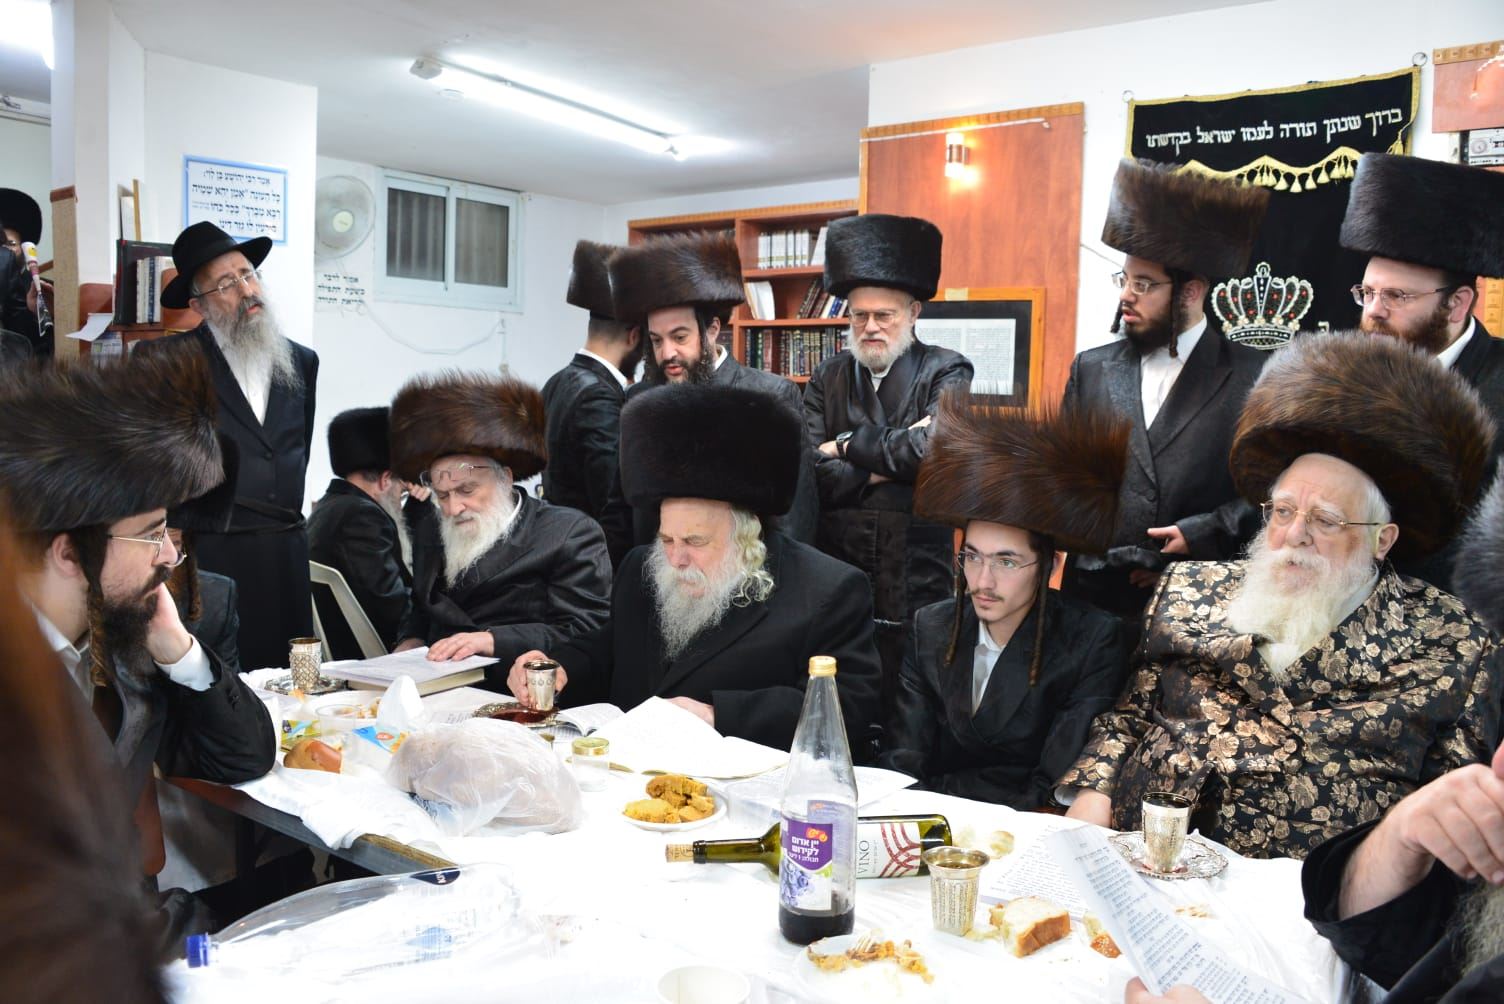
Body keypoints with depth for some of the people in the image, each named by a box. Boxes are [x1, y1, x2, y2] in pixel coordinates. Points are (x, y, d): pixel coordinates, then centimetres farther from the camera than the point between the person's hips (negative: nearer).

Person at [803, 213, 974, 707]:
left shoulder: (946, 371, 0)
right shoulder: (827, 378, 9)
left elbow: (933, 444, -19)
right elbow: (807, 473, -3)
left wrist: (850, 444, -7)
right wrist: (887, 462, -12)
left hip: (916, 582, -3)